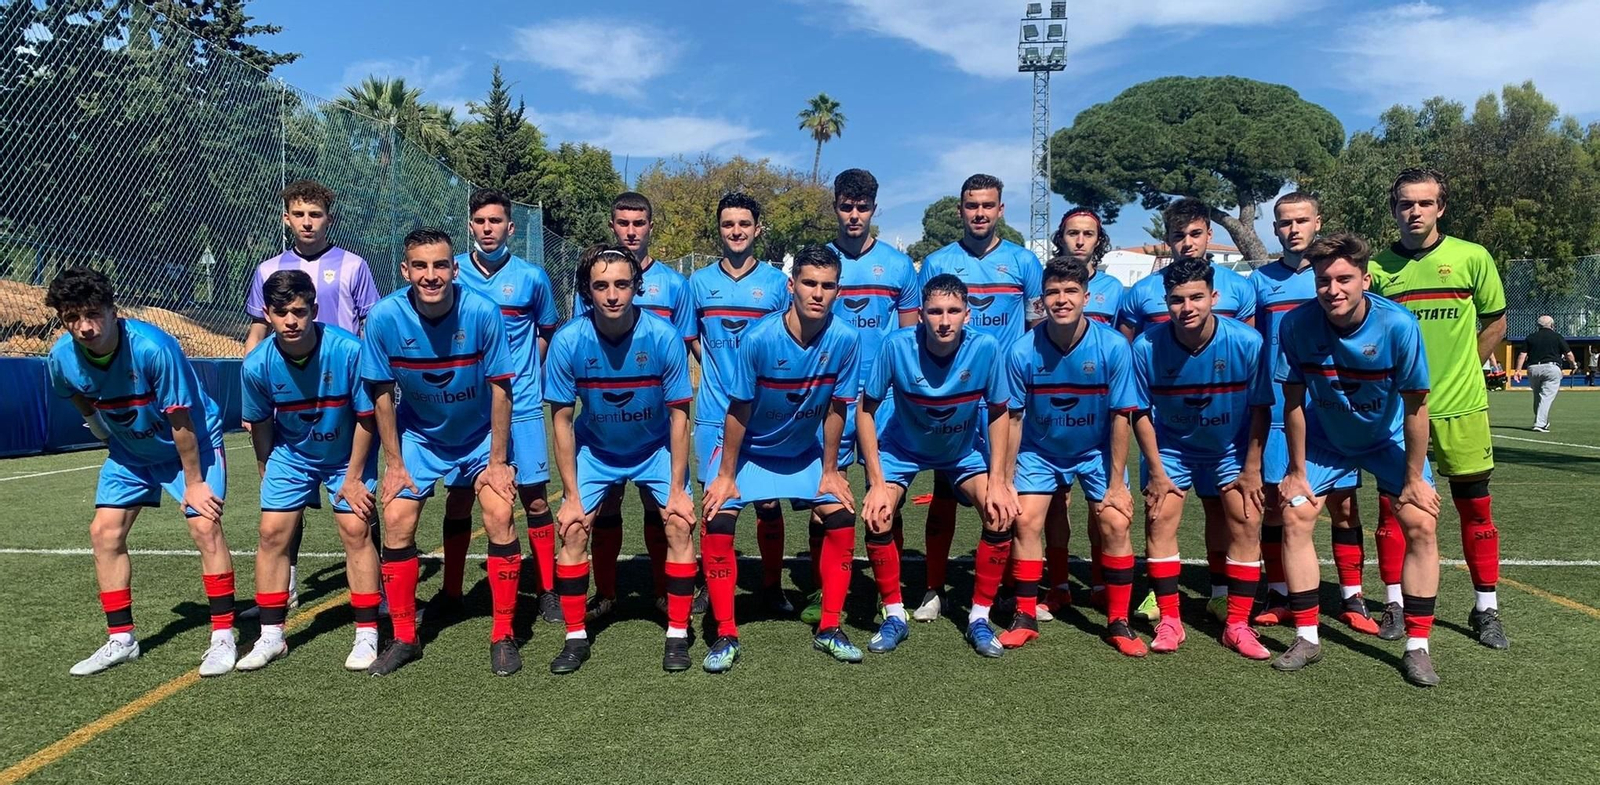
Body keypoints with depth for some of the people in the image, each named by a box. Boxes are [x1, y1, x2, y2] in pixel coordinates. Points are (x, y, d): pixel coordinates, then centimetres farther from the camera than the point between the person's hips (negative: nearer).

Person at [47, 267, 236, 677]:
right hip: (128, 451, 6)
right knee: (104, 532, -1)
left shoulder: (152, 348, -33)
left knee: (205, 526, -17)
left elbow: (181, 422, -25)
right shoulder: (61, 358, -16)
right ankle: (120, 640, 13)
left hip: (192, 442, -6)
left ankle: (223, 637, -8)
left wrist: (193, 482, -19)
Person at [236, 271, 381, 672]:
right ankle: (271, 636, 13)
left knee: (355, 530, -10)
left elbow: (366, 418, -16)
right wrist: (267, 477, 8)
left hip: (348, 454, -2)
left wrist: (353, 478, -12)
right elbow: (259, 425, -1)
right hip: (290, 455, 3)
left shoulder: (349, 351, -29)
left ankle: (367, 634, 1)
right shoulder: (257, 364, -20)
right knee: (273, 532, -2)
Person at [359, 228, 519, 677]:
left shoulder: (482, 313, -24)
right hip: (418, 435, 2)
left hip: (480, 435, -1)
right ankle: (404, 638, 10)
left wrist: (497, 461, -13)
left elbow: (499, 388, -16)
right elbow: (382, 393, -9)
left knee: (499, 515, -16)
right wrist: (394, 464, -6)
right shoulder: (384, 318, -21)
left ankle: (503, 635, 0)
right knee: (396, 520, -9)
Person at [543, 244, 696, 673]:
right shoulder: (567, 341, -24)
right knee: (573, 528, -10)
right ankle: (576, 637, 6)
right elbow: (561, 420, -13)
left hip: (656, 448, 0)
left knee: (679, 525, -12)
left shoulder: (664, 336, -25)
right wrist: (572, 495, -12)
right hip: (594, 449, 1)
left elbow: (678, 414, -15)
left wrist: (677, 489, -14)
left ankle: (677, 635, 3)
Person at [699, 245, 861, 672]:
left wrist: (829, 471, -3)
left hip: (805, 452, 3)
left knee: (842, 516, -9)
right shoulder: (760, 338, -27)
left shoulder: (845, 339, -20)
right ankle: (726, 635, -2)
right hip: (750, 449, -2)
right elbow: (738, 410, -18)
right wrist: (725, 476, -12)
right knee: (717, 521, -17)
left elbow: (835, 409, -9)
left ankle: (829, 629, 7)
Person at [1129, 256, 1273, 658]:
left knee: (1246, 521, -8)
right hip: (1170, 446, 0)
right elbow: (1141, 413, -11)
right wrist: (1156, 472, -11)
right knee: (1160, 517, -12)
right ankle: (1169, 621, 0)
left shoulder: (1246, 342, -23)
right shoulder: (1147, 346, -24)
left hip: (1230, 449, 1)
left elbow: (1260, 408, -10)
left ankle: (1237, 624, 4)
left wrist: (1251, 470, -8)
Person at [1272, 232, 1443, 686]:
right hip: (1324, 438, 1)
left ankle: (1416, 647, 3)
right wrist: (1296, 471, -8)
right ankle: (1307, 638, 4)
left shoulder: (1398, 325, -29)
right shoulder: (1297, 324, -25)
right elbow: (1294, 401, -14)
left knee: (1421, 525, -11)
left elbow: (1415, 406, -19)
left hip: (1389, 439, -1)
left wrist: (1414, 479, -14)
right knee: (1294, 517, -8)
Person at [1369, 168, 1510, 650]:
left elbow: (1496, 323, 9)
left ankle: (1486, 609, 19)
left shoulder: (1472, 258, 0)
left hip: (1460, 406, 0)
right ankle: (1395, 604, 17)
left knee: (1476, 508, 6)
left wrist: (1460, 369, 4)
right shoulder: (1377, 266, 1)